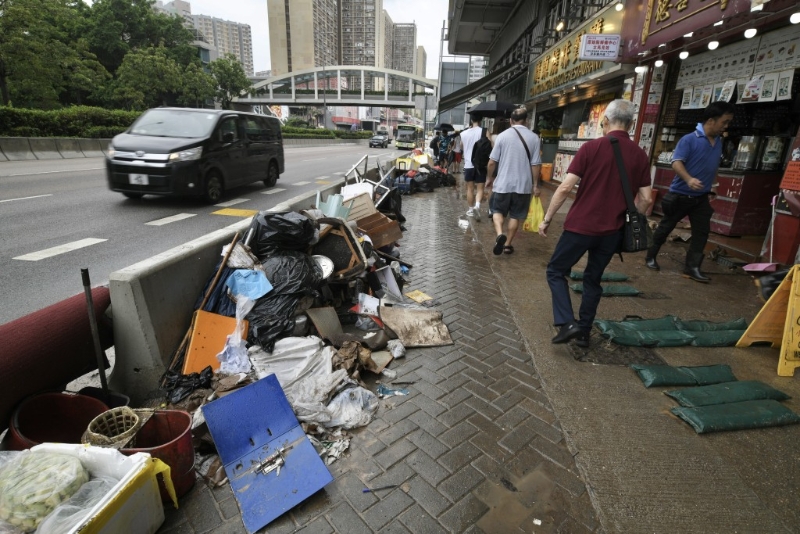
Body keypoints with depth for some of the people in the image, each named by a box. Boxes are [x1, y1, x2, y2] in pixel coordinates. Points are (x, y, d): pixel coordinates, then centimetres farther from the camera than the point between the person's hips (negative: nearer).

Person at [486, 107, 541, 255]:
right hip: (523, 185, 1)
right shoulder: (534, 138, -4)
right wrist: (535, 185, 5)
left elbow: (492, 162, -3)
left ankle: (500, 234, -10)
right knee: (515, 216, 13)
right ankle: (508, 244, 19)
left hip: (503, 183, -1)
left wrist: (489, 178, 12)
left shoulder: (502, 136, -4)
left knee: (497, 211, 15)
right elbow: (535, 164, -4)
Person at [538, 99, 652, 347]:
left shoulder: (591, 147, -9)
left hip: (580, 226, -4)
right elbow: (645, 199, 4)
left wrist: (547, 219, -4)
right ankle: (584, 332, 23)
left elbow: (565, 188, -13)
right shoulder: (640, 155, 4)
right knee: (593, 280, 18)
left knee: (556, 271, 11)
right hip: (612, 231, 5)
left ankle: (567, 323, -3)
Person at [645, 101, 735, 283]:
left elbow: (714, 168, 20)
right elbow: (676, 163, -24)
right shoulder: (689, 140, -14)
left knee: (701, 232, 3)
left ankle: (692, 267, 9)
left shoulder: (719, 142, 7)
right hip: (680, 195, -6)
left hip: (702, 197, 6)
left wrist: (711, 188, 22)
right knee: (665, 227, 7)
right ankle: (650, 257, 23)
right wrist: (688, 179, -40)